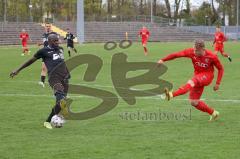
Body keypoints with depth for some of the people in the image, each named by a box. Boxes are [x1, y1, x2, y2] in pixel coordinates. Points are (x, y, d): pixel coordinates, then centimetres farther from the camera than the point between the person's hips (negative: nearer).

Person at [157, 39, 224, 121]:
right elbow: (177, 54, -14)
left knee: (191, 82, -37)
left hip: (207, 75, -6)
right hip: (198, 76, 6)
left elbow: (220, 69, -2)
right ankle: (213, 113, 16)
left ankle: (172, 95, -56)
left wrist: (217, 83, -7)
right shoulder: (191, 52, -11)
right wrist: (163, 60, -23)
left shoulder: (212, 56, -15)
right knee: (193, 102, -2)